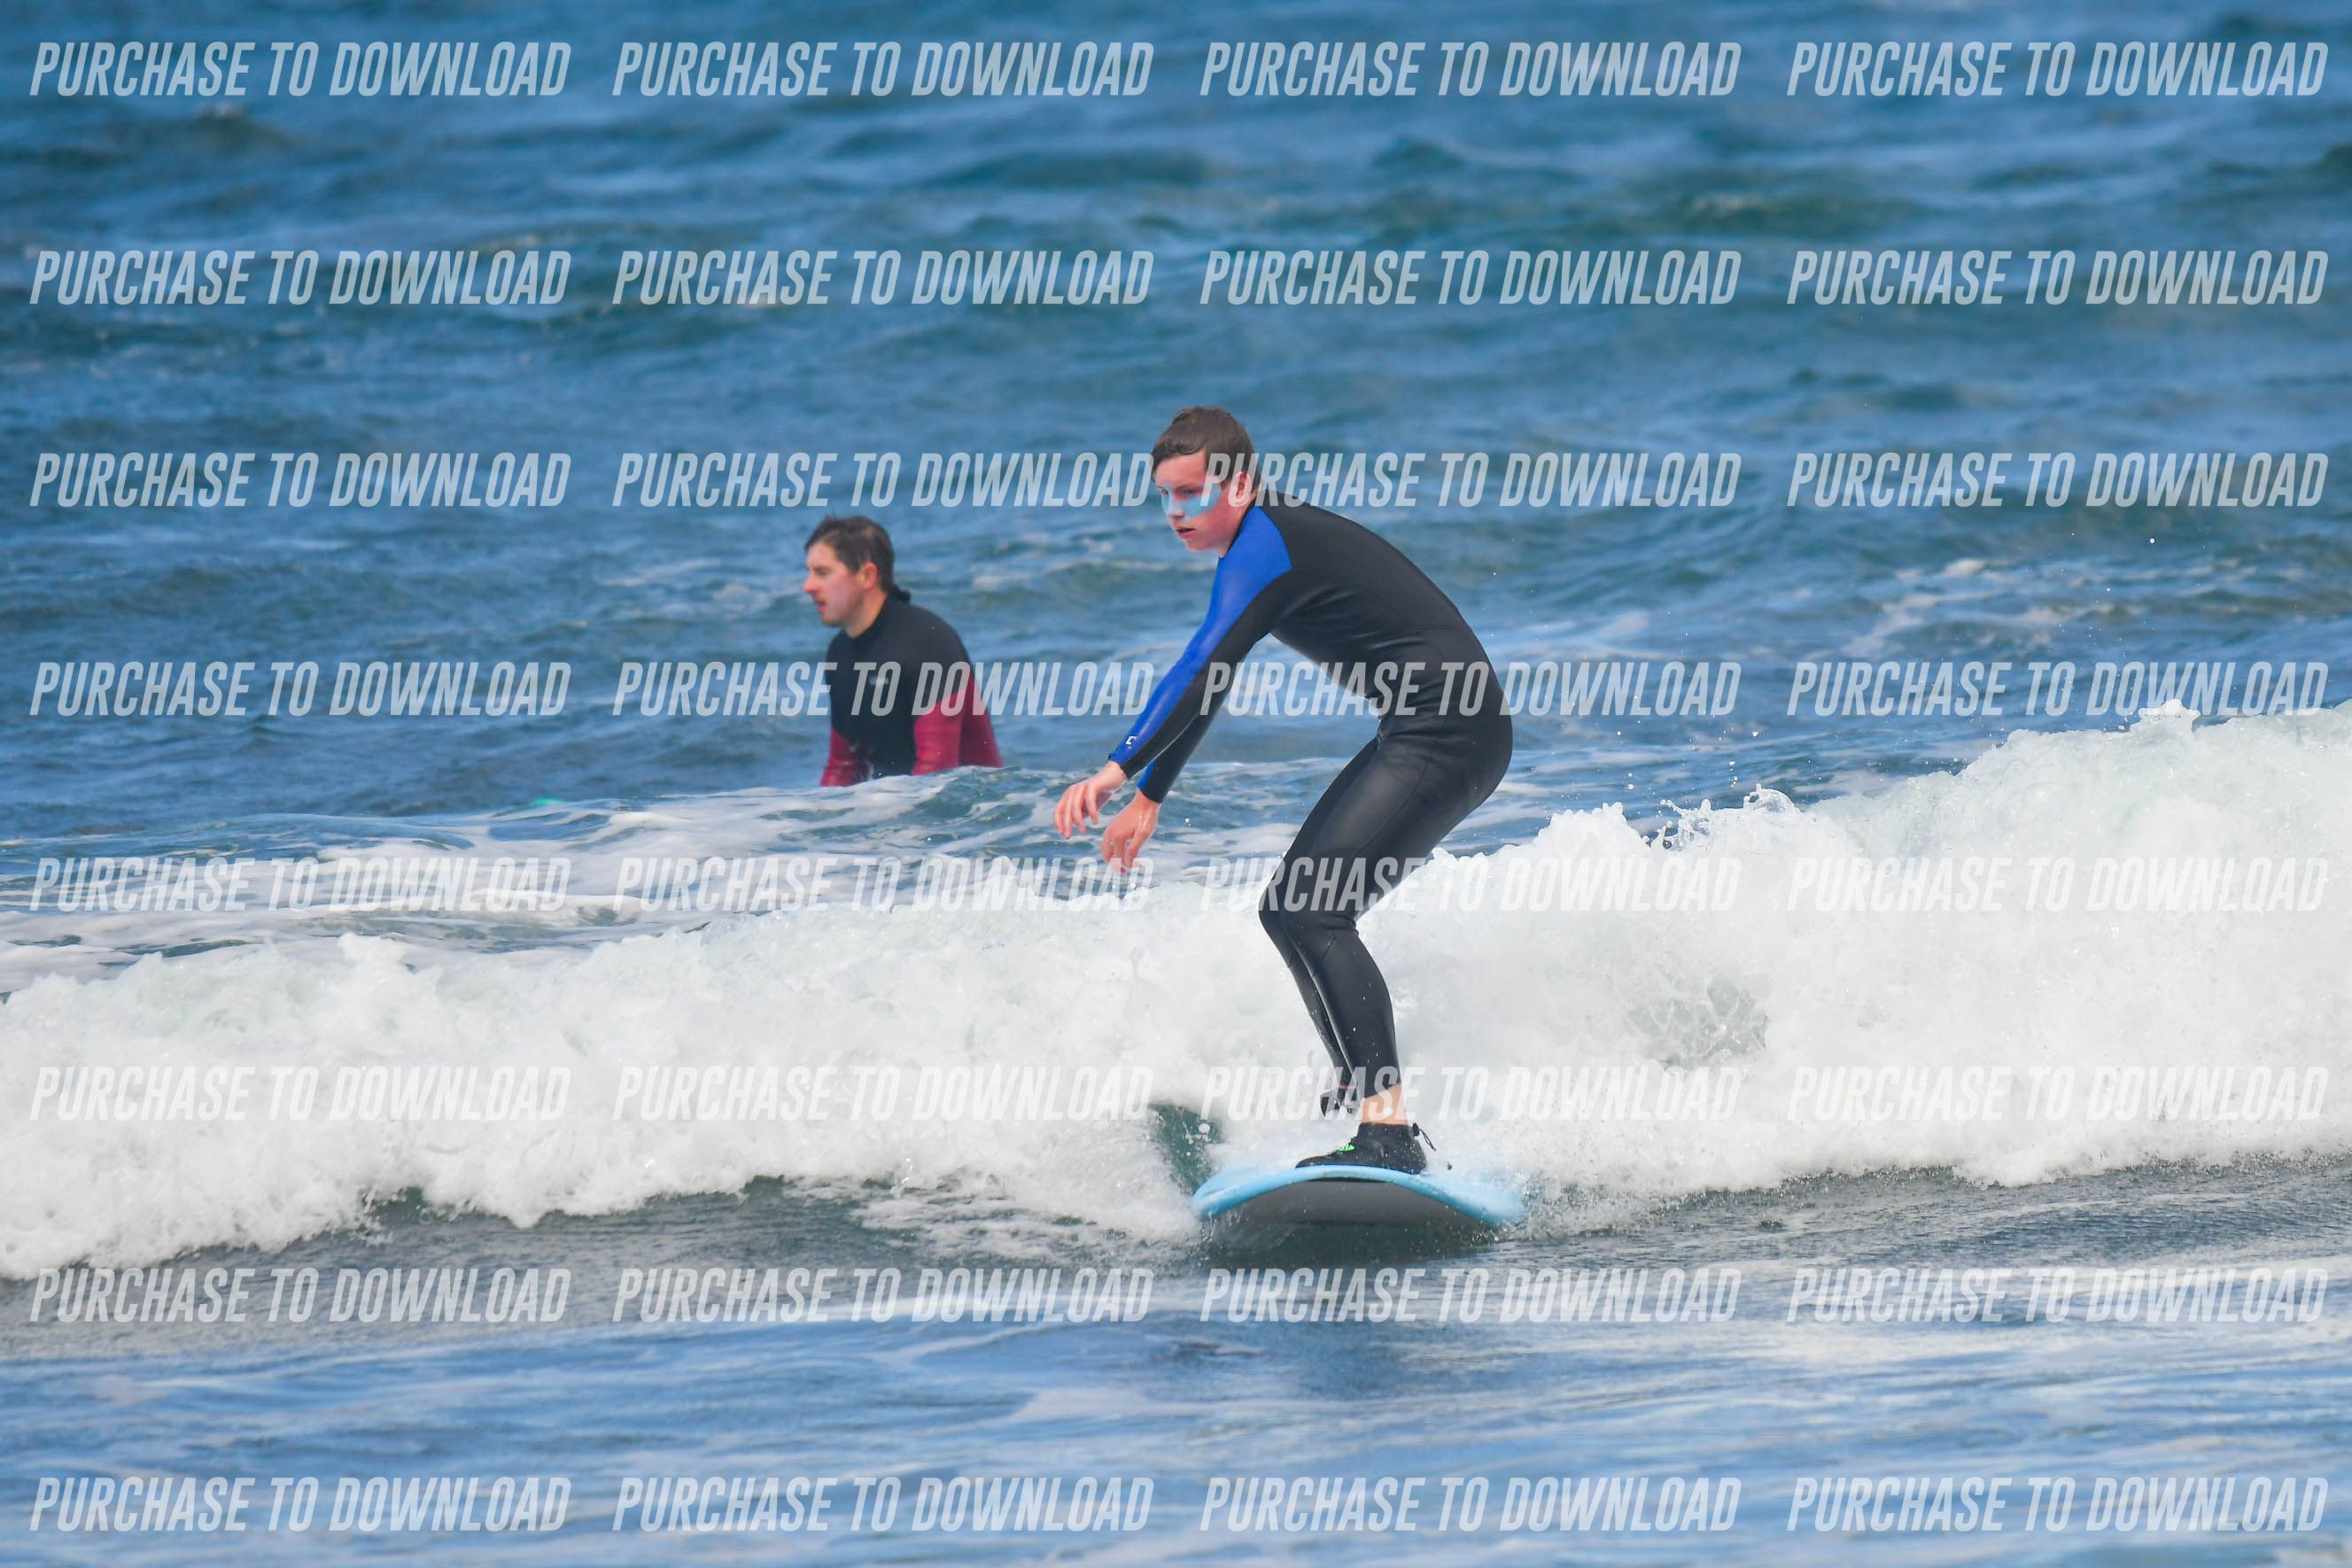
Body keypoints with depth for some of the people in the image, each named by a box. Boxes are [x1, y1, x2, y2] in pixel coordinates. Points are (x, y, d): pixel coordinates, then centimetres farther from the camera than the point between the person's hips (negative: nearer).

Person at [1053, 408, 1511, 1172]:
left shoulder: (1265, 543, -13)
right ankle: (1366, 1093, 19)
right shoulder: (1272, 543, 19)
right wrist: (1149, 796, 34)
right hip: (1419, 737, 11)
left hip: (1448, 733, -11)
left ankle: (1390, 1133, -32)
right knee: (1288, 910, 15)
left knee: (1313, 915, -21)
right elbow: (1205, 684, 29)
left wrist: (1117, 769, -33)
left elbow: (1202, 667, -26)